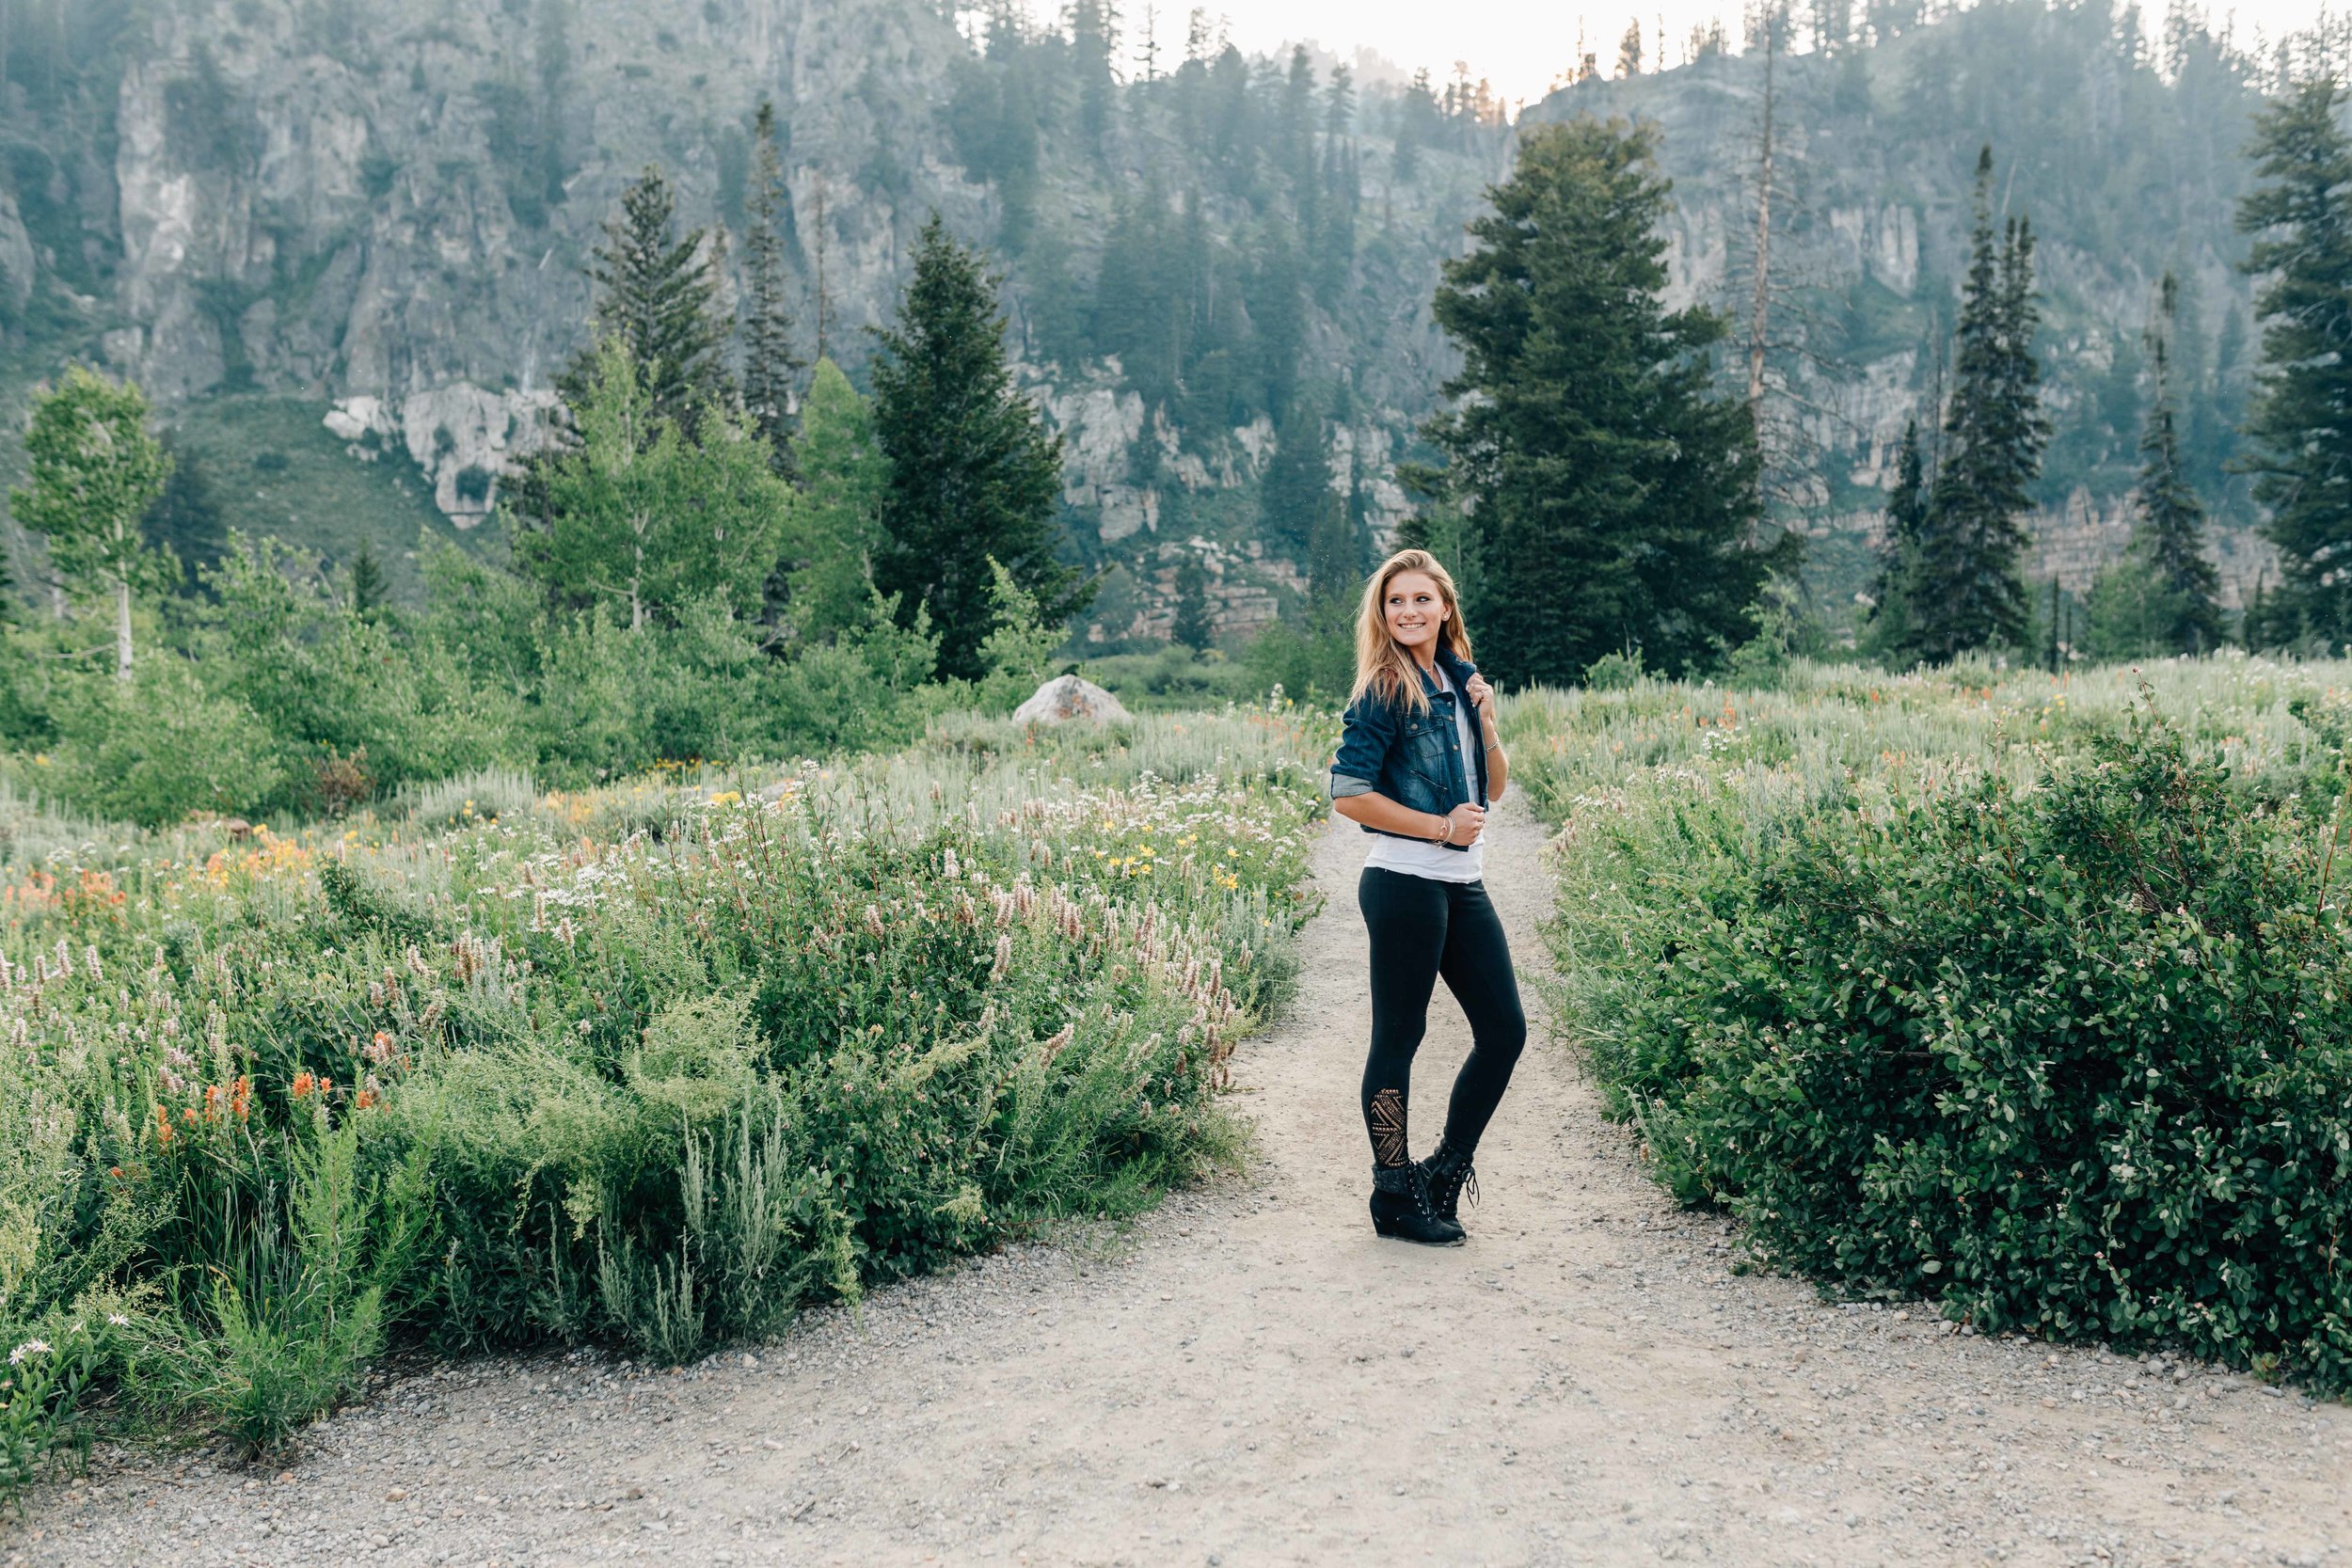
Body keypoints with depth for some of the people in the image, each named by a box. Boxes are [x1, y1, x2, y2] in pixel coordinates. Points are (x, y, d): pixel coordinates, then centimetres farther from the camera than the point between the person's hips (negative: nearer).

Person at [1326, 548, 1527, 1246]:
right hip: (1404, 883, -8)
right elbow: (1348, 795, -15)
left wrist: (1485, 721, 1)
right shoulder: (1384, 693, -9)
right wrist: (1440, 827, -13)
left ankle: (1445, 1170, 22)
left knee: (1505, 1030, 9)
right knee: (1399, 1036, 0)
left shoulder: (1458, 681, 14)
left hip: (1462, 884, 8)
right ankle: (1394, 1195, 12)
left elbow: (1493, 787, 18)